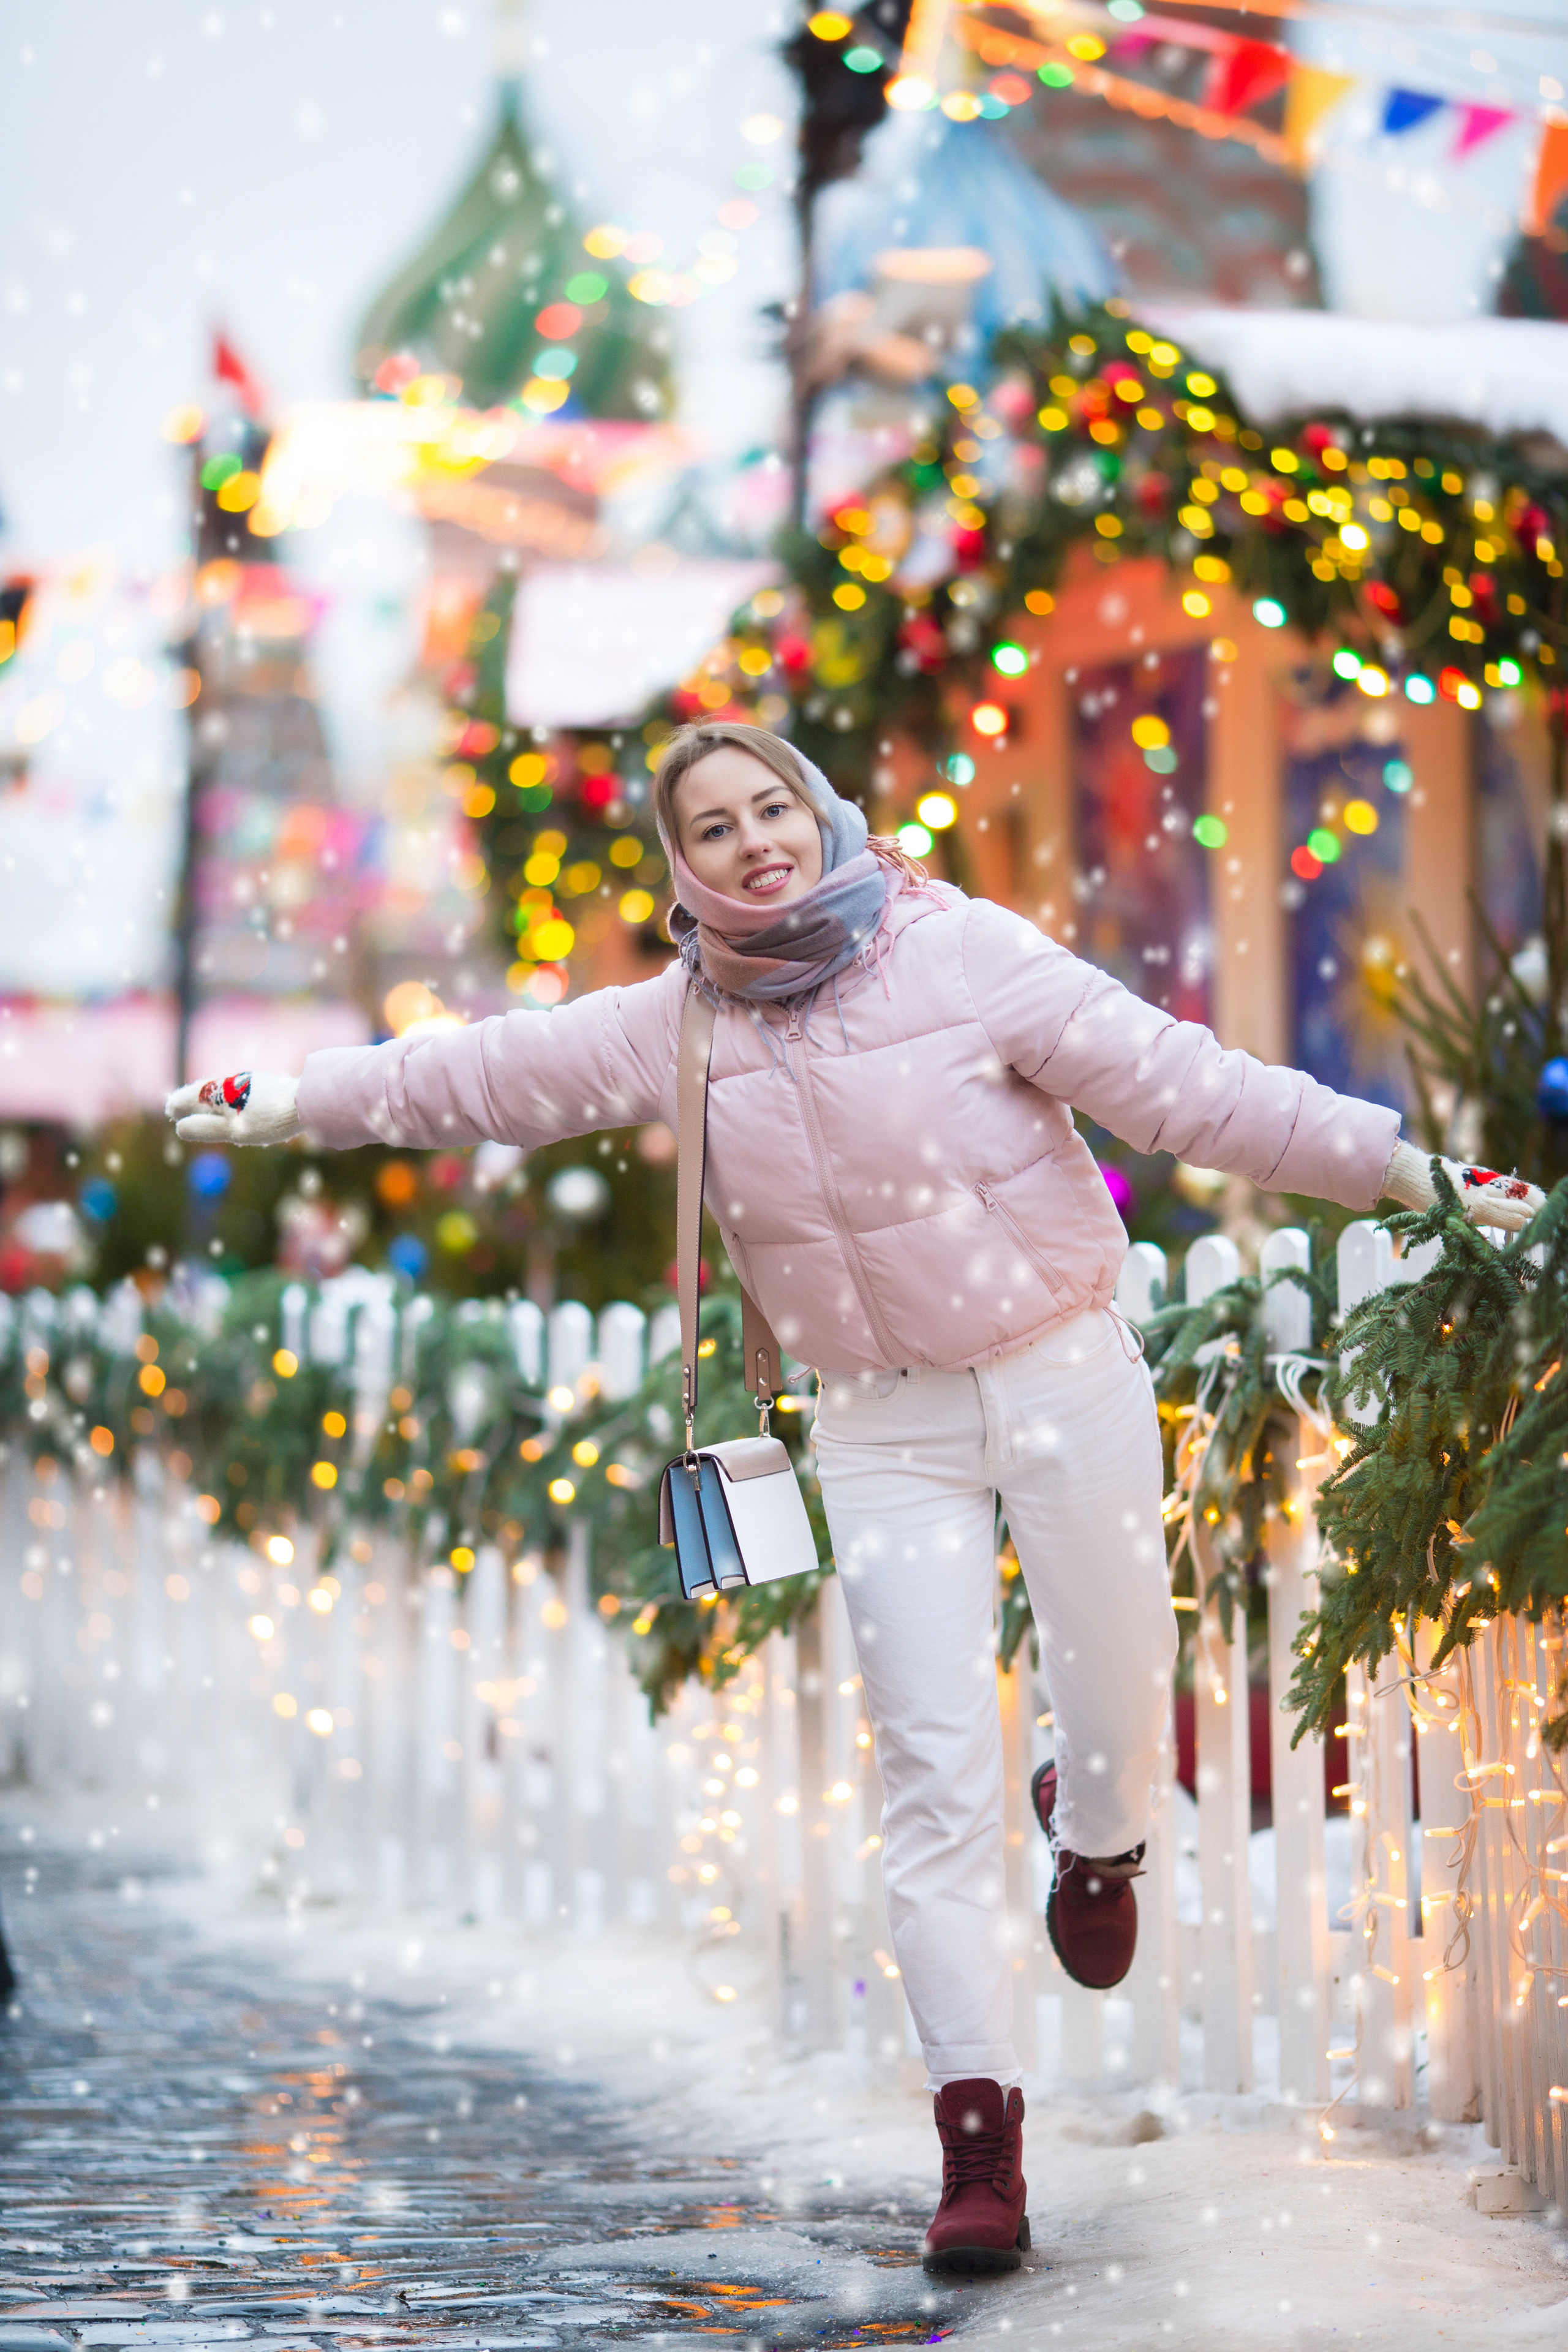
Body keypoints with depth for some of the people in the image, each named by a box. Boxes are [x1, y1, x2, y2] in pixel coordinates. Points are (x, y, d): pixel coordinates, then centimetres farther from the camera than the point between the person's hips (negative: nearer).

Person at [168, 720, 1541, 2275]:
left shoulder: (963, 954, -13)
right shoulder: (675, 1027, -2)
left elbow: (1180, 1083, -14)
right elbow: (480, 1075, 8)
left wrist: (1405, 1167, -18)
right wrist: (280, 1109, 13)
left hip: (1065, 1376, -2)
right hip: (887, 1428, 2)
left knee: (1120, 1707, 5)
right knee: (935, 1768, -5)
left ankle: (1100, 1841, 44)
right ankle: (977, 2125, -2)